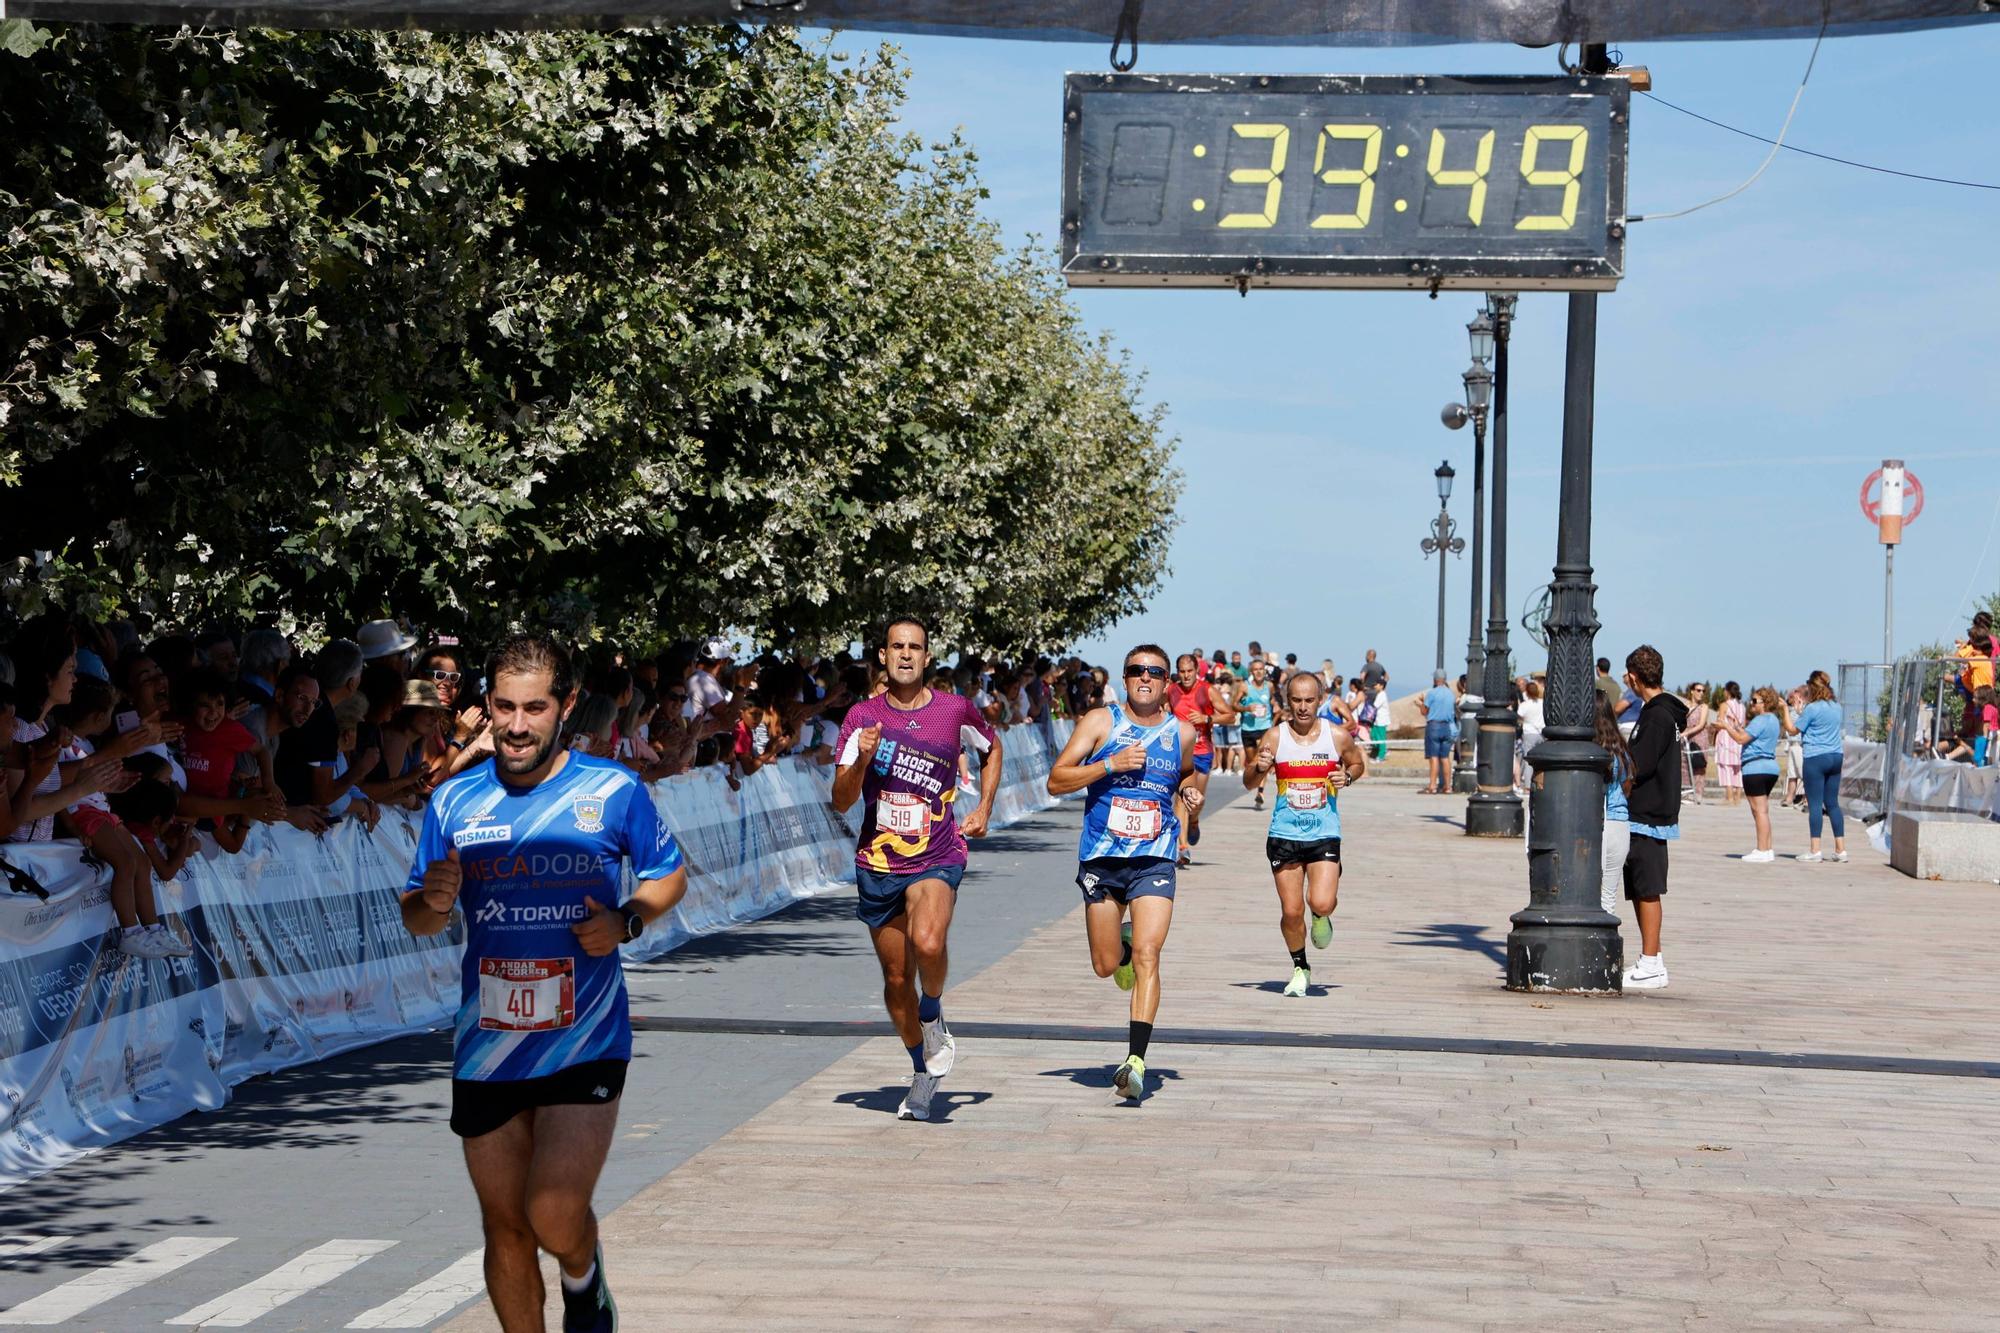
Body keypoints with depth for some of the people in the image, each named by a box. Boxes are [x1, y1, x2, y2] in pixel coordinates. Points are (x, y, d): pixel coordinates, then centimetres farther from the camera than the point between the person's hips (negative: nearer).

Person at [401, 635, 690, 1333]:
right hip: (486, 1046, 3)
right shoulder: (453, 801, 4)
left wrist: (626, 922, -10)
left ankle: (584, 1277, 18)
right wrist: (433, 902, -13)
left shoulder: (614, 790, -3)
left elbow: (670, 875, 10)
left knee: (555, 1215, -16)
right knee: (505, 1227, 9)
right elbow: (414, 916, 11)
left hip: (585, 1040, -3)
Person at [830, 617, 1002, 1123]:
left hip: (937, 858, -2)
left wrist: (984, 809, 10)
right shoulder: (863, 716, -2)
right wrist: (862, 760, -25)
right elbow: (841, 801, -7)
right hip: (877, 863, 2)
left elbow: (992, 749, 20)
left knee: (927, 943, -31)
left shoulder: (955, 710, -2)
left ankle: (932, 1014, 1)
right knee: (896, 979, 10)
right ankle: (923, 1074, 31)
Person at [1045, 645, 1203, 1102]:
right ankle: (1123, 947, 47)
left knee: (1147, 956, -16)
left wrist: (1189, 794, 7)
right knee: (1106, 965, 9)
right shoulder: (1101, 722, 0)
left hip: (1155, 859, 0)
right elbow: (1056, 782, -5)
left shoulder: (1182, 733, 7)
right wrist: (1110, 764, -16)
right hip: (1101, 857, 0)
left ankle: (1136, 1060, -20)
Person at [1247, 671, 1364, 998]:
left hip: (1324, 835, -1)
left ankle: (1322, 917, 21)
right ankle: (1300, 968, 26)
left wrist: (1347, 777, -7)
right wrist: (1260, 769, -20)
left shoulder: (1338, 736, -4)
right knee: (1291, 911, 1)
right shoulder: (1276, 737, -4)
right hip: (1284, 836, 1)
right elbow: (1248, 783, 3)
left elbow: (1359, 764, 15)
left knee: (1321, 903, -17)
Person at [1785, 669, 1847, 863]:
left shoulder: (1812, 708, -11)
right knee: (1833, 803, 11)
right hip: (1835, 757, 6)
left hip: (1815, 758, -6)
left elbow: (1792, 730, -4)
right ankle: (1841, 849, 10)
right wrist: (1801, 712, 28)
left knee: (1815, 804, -3)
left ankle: (1814, 850, -4)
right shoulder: (1837, 707, 9)